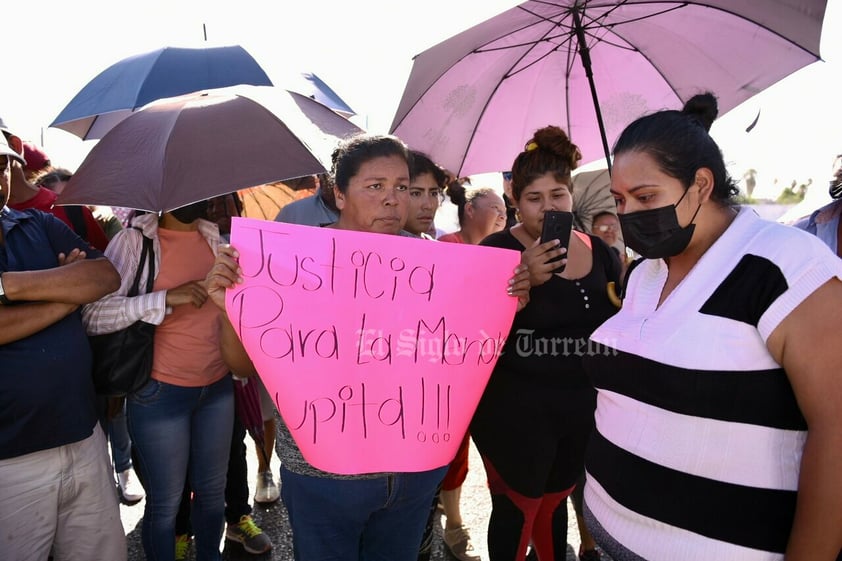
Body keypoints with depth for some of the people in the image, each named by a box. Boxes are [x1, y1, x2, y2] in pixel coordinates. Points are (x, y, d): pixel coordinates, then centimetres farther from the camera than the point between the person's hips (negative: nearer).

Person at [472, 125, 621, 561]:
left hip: (583, 408, 5)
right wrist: (523, 280, -29)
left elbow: (621, 321, 17)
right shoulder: (497, 250, -11)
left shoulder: (598, 250, 4)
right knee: (516, 508, 8)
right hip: (515, 411, -5)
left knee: (554, 502, 23)